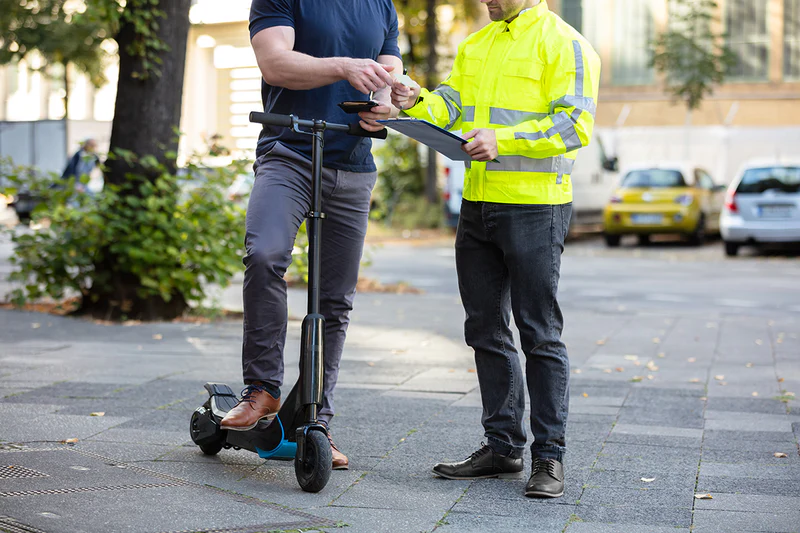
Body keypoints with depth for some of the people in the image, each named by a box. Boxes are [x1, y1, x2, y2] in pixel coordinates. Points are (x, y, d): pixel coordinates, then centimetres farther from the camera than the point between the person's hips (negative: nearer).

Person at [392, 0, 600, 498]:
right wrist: (417, 101, -12)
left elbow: (574, 123, -16)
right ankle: (503, 446, 22)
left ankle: (550, 456, 4)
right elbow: (449, 105, 10)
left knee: (540, 334, -3)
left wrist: (504, 141, -24)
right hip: (478, 205, 8)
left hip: (535, 208, -7)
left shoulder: (564, 43, -7)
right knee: (486, 330, 11)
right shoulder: (475, 45, 17)